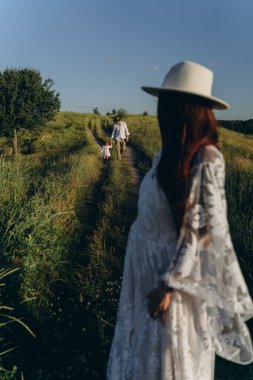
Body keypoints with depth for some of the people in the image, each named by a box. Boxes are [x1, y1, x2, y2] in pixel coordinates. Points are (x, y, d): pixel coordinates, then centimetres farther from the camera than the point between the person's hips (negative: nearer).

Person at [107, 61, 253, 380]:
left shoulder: (205, 159, -21)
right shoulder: (166, 154, 0)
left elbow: (201, 230, -20)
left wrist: (169, 285, -17)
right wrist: (137, 259, 14)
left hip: (173, 269, -6)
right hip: (145, 264, 6)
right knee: (144, 347, 25)